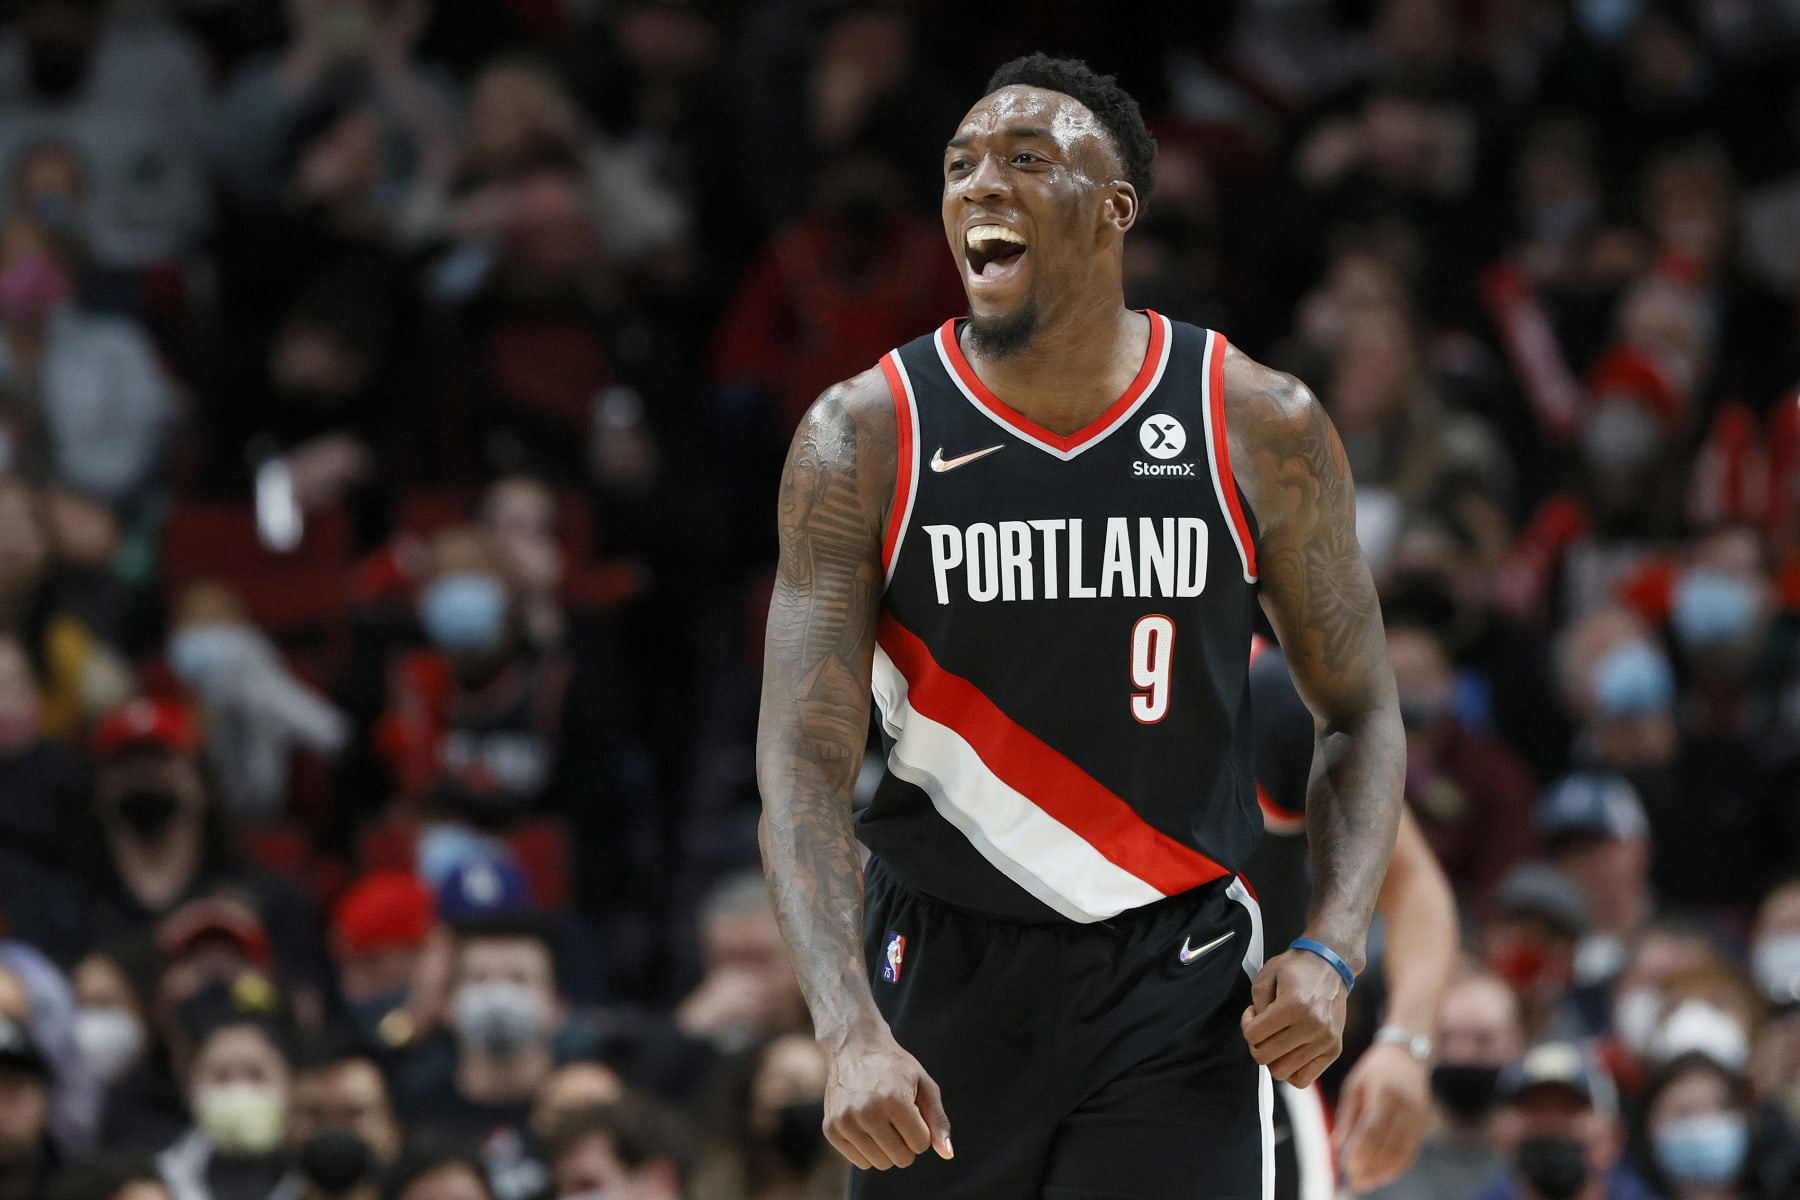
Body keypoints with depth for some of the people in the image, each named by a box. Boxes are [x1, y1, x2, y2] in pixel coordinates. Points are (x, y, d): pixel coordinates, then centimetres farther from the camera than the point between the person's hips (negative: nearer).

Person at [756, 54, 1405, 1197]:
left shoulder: (1260, 427, -4)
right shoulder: (863, 437, -6)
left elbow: (1363, 716, 6)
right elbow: (804, 766, -11)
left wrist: (1332, 953, -11)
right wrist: (851, 1032, -26)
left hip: (1180, 983, 0)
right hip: (947, 971, 1)